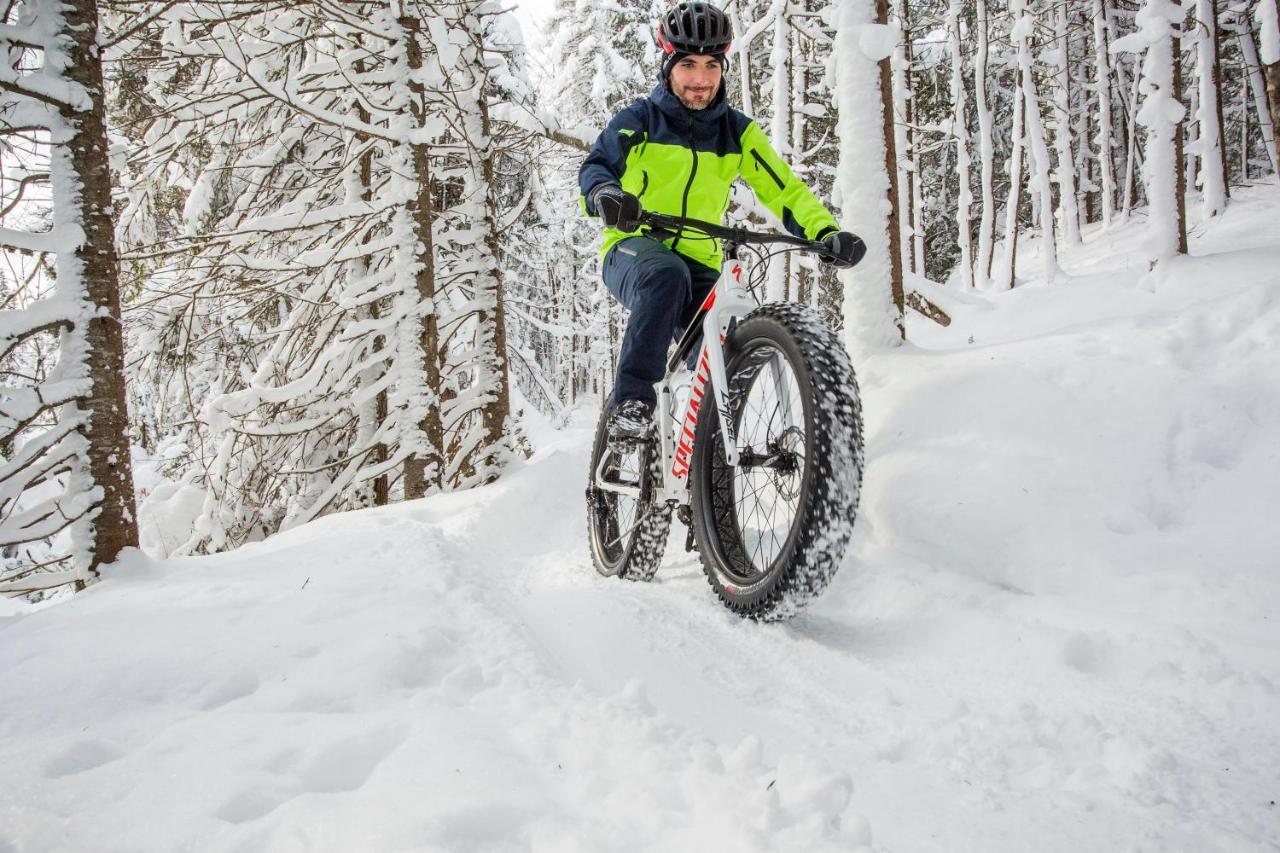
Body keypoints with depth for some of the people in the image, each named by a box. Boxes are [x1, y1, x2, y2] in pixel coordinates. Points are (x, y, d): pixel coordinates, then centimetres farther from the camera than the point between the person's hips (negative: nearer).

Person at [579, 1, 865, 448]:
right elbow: (596, 164, -13)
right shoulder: (640, 119, -1)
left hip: (699, 263, 3)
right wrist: (604, 194, -38)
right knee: (667, 277, -39)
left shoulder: (737, 131, 5)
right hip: (633, 250, -3)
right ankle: (631, 398, -32)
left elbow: (784, 190, -1)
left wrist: (826, 231, -20)